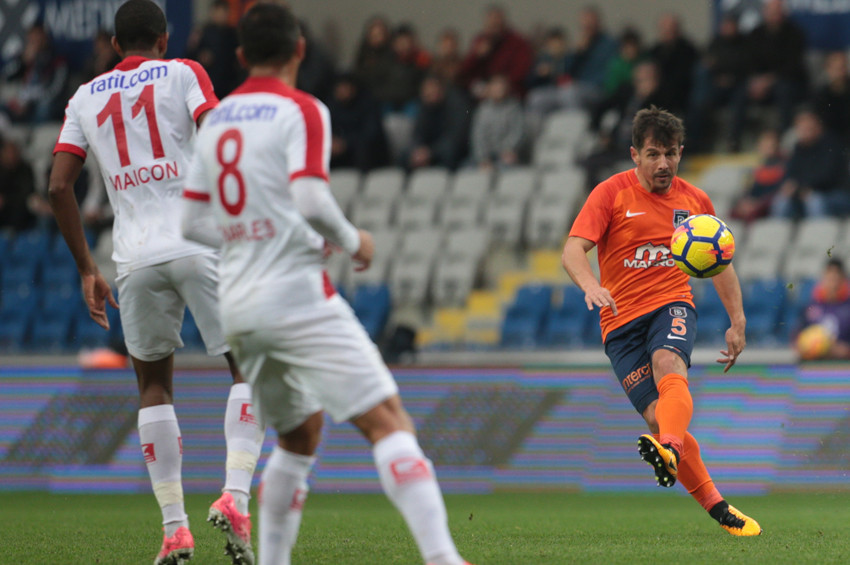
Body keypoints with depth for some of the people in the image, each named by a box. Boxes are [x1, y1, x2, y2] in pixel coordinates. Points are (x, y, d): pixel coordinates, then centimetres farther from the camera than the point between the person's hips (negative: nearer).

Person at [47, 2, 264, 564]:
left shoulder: (86, 98, 17)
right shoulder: (183, 74, 8)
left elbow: (59, 187, 11)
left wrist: (87, 269, 17)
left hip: (136, 258, 3)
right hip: (199, 241, -3)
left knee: (154, 385, 17)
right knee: (249, 369, 8)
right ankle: (235, 497, -12)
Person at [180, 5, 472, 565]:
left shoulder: (217, 118, 13)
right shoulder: (301, 111, -7)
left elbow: (194, 220, 16)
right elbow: (311, 201, -20)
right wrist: (353, 241, -3)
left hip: (239, 307, 7)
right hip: (297, 297, -7)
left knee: (300, 435, 22)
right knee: (388, 420, -12)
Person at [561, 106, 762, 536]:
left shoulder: (695, 201, 9)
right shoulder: (611, 193, -2)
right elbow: (573, 251, -13)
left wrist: (738, 323, 18)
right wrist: (590, 285, -34)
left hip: (672, 306, 1)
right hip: (621, 320, -1)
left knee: (669, 366, -34)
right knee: (659, 418, -12)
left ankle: (670, 451, -60)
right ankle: (718, 509, -2)